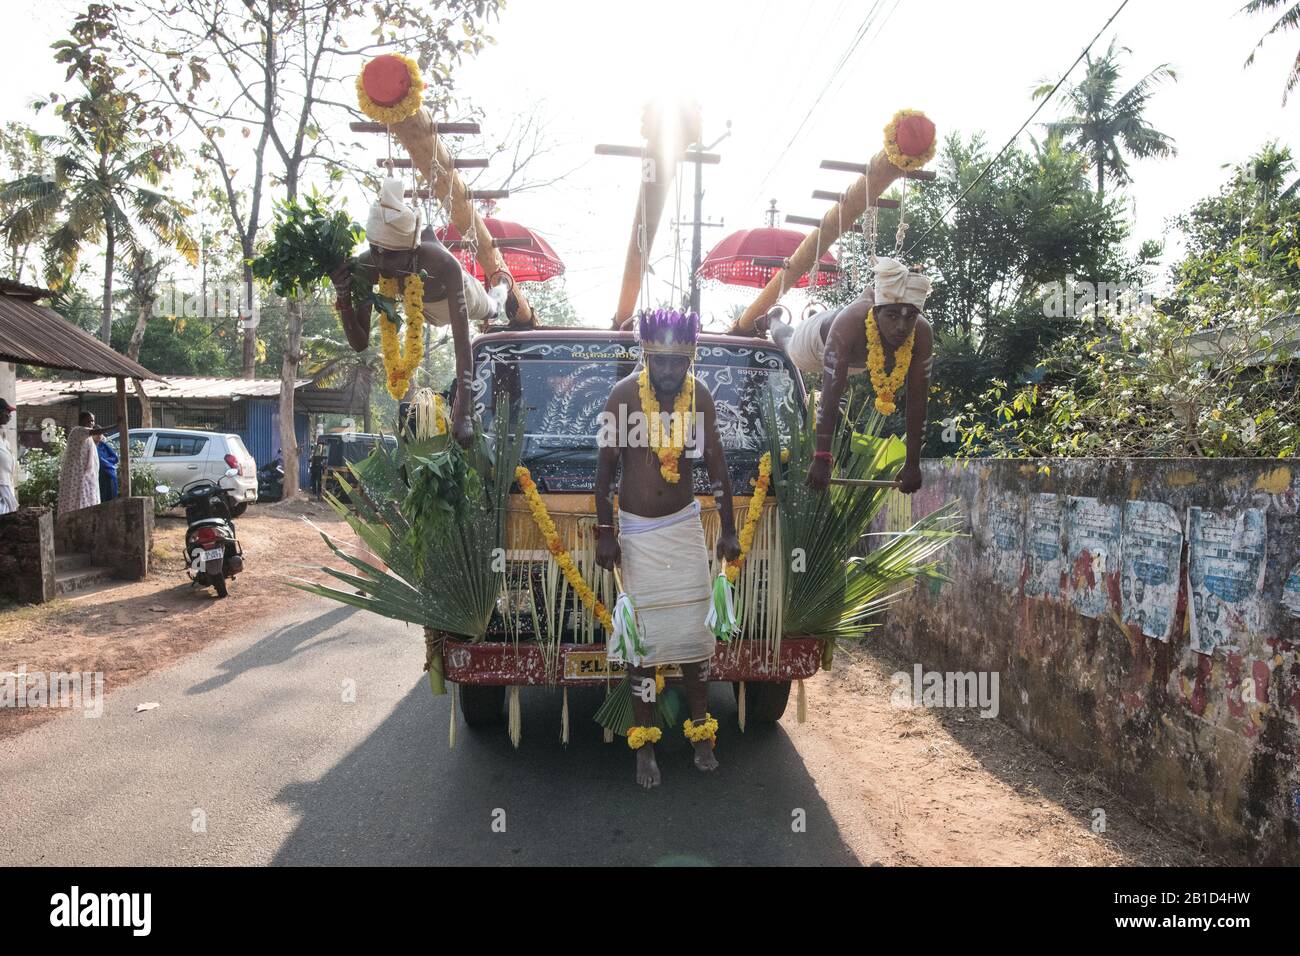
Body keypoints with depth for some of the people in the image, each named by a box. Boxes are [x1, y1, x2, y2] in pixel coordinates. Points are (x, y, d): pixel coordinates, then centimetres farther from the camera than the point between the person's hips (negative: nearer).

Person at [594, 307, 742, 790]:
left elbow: (717, 466, 3)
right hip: (638, 531, -2)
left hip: (685, 524, 2)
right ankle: (644, 744, 8)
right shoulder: (624, 395, -12)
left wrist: (728, 530, 3)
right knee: (643, 637, -1)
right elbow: (606, 467, -6)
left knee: (692, 632, 4)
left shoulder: (699, 396, -4)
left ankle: (701, 732, 18)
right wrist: (604, 533, -8)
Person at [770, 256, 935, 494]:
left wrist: (913, 464, -34)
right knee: (789, 343, 33)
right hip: (821, 337, -2)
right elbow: (830, 397, -51)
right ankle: (773, 320, 66)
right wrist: (821, 459, -53)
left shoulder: (922, 334, -41)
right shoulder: (851, 323, -51)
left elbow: (917, 404, -34)